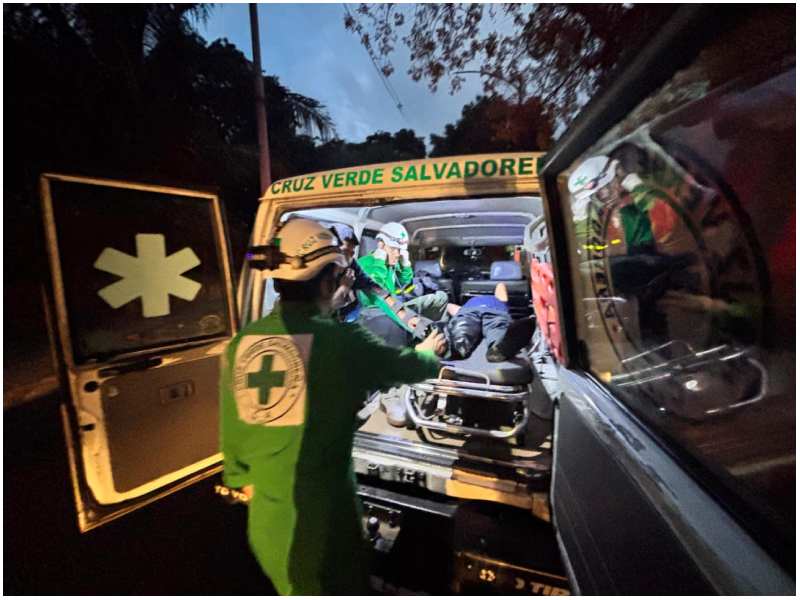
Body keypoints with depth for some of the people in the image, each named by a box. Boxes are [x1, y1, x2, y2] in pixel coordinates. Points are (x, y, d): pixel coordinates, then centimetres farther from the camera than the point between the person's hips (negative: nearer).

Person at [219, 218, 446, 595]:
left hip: (265, 516, 6)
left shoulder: (240, 343, -7)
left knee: (292, 590, 33)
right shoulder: (340, 342, -23)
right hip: (320, 515, -6)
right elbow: (405, 366, -6)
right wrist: (428, 352, 16)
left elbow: (231, 428, 4)